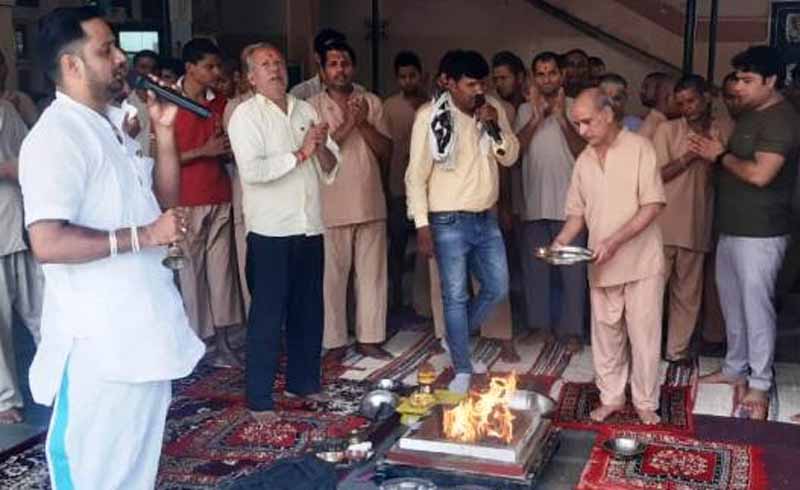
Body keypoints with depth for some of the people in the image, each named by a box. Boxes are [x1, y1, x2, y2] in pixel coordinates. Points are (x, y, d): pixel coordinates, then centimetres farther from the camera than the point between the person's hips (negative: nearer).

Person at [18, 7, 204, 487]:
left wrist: (164, 131, 4)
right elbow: (48, 242, -27)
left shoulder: (111, 130, 13)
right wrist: (142, 235, -22)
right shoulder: (56, 136, -17)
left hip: (142, 329, 9)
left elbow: (164, 200, 16)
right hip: (99, 342, -9)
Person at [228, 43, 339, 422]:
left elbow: (330, 168, 13)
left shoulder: (306, 110, 13)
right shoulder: (246, 115, -4)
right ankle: (259, 399, 9)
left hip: (310, 228, 6)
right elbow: (252, 170, -19)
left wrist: (321, 148, -8)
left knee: (309, 311, 14)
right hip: (270, 232, -5)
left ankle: (303, 381, 29)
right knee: (268, 316, -1)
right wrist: (301, 154, -13)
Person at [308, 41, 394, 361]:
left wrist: (363, 123, -13)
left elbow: (386, 152, 2)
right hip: (331, 208, -3)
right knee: (332, 277, 3)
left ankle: (369, 338, 19)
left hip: (371, 204, 3)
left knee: (373, 274, 8)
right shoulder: (312, 106, -2)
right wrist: (346, 125, -19)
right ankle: (334, 341, 13)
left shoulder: (372, 103, 6)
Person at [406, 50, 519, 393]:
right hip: (450, 222, -5)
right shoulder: (430, 117, -12)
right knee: (456, 297, 1)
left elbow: (510, 157, 5)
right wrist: (422, 225, -15)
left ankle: (456, 337, 33)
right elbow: (416, 175, -11)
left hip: (487, 218, 6)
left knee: (498, 288, 11)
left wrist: (495, 126, -14)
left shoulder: (493, 109, 4)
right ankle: (463, 370, 13)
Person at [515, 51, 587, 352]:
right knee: (535, 267, 10)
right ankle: (539, 324, 22)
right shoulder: (525, 110, 10)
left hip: (568, 203, -3)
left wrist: (562, 118, -14)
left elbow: (583, 152, -8)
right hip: (534, 203, 3)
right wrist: (536, 117, -10)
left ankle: (571, 330, 10)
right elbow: (515, 149, -2)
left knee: (572, 269, 1)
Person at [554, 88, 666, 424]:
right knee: (605, 334, 12)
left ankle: (645, 402, 18)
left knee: (644, 334, 4)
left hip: (641, 261, -5)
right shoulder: (583, 161, 8)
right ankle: (611, 397, 26)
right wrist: (562, 242, -7)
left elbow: (652, 205, -15)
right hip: (601, 266, 5)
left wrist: (614, 241, -23)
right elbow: (577, 212, 12)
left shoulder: (639, 148, -8)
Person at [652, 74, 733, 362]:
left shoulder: (724, 130, 6)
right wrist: (688, 157, -16)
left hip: (697, 225, 3)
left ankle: (678, 349, 21)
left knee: (688, 293, 10)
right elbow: (655, 175, -5)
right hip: (662, 224, -3)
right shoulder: (667, 130, -1)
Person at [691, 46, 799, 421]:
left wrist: (721, 155, -11)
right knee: (732, 302, 17)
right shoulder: (749, 114, 14)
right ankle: (735, 367, 31)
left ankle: (759, 383, 9)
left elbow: (760, 174, -25)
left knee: (756, 305, -2)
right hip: (731, 227, 9)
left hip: (760, 232, -9)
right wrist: (711, 151, 0)